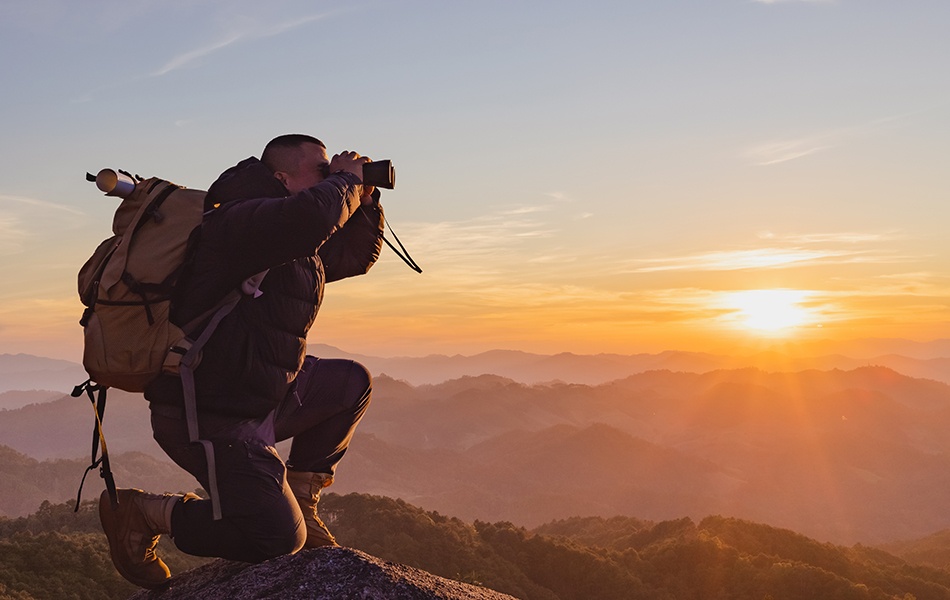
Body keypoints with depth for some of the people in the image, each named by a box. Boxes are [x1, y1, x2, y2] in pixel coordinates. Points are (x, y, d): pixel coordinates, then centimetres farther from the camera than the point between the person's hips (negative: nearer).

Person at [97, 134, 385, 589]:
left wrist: (363, 200, 5)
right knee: (279, 538, -15)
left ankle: (298, 502, 19)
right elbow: (312, 215, -40)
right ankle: (138, 513, 3)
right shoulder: (240, 221, -20)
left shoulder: (300, 244, 12)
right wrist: (344, 181, -18)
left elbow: (356, 256, 24)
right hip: (206, 417, -10)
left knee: (352, 383, 15)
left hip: (258, 395, 10)